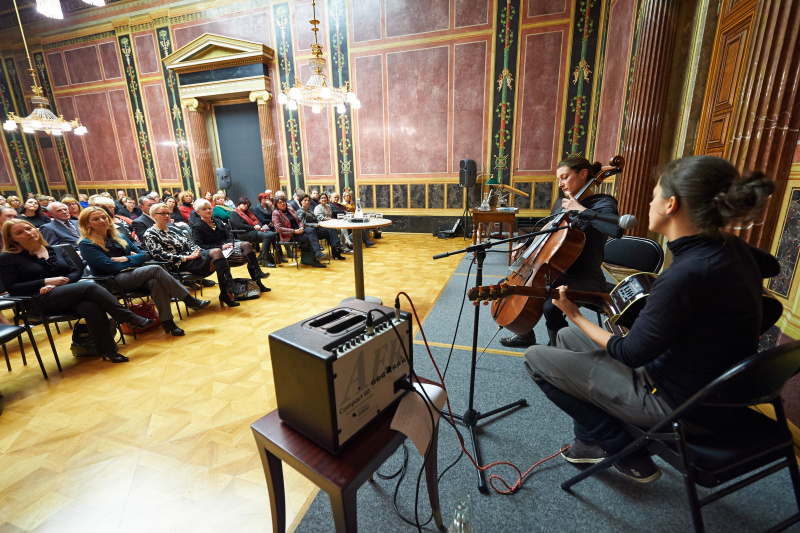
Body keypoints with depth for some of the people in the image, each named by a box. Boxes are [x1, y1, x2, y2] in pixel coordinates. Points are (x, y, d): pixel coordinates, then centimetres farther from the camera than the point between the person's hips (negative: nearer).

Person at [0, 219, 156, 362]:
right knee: (90, 287, -32)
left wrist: (63, 281, -8)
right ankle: (132, 319, -33)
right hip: (40, 302, -4)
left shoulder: (56, 251, 22)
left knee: (91, 306, -34)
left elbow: (76, 272, 13)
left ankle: (108, 350, -33)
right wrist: (46, 282, -10)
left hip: (69, 295, 4)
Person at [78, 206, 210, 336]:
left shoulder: (119, 237, 20)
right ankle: (189, 300, -27)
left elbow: (143, 255, 13)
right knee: (155, 269, -28)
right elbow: (110, 266, -11)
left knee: (155, 281, -32)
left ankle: (167, 321, -36)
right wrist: (133, 259, 0)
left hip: (132, 274, 5)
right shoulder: (86, 244, 1)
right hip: (113, 281, -5)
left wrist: (127, 258, -6)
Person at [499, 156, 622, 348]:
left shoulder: (602, 203, -11)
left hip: (585, 279, -8)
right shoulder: (561, 203, 9)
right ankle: (526, 335, 25)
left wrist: (580, 209, -27)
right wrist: (526, 245, 8)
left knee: (550, 306, -34)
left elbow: (615, 229, -34)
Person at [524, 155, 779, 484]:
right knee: (567, 338, 17)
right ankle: (594, 442, 24)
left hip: (681, 405, -9)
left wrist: (575, 314, -10)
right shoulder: (733, 249, -5)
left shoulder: (685, 276, -33)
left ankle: (625, 452, 11)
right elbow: (770, 266, 23)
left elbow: (629, 354, -22)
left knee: (536, 358, -6)